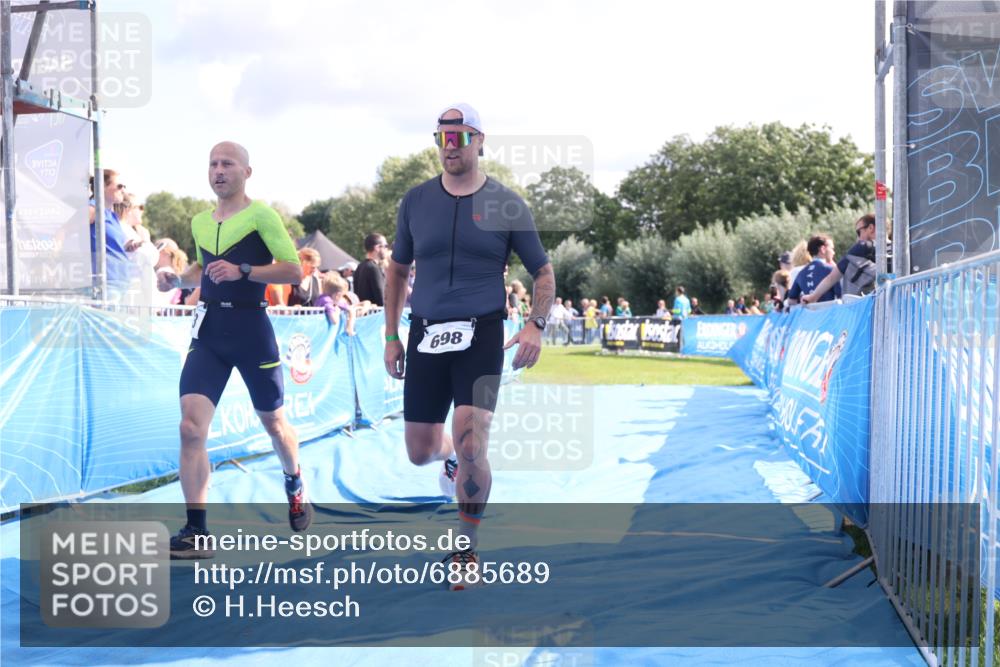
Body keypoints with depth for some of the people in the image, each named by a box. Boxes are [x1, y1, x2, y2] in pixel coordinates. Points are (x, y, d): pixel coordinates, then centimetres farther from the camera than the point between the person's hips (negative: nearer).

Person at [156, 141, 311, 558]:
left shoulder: (260, 215, -7)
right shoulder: (199, 222, 12)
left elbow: (293, 271, -12)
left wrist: (242, 271, -22)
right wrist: (178, 279, 8)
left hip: (250, 328, -4)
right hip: (208, 330, 4)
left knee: (273, 422, 14)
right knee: (191, 427, -12)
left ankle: (295, 488, 45)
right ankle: (196, 533, -10)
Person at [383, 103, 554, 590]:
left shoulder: (505, 203, 0)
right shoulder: (416, 200, 6)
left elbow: (543, 272, 5)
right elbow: (397, 271, 16)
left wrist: (536, 324, -11)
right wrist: (391, 336, 11)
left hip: (481, 334, -3)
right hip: (426, 335, 3)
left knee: (471, 445, -17)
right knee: (420, 452, 7)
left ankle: (467, 551, 3)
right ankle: (451, 458, 46)